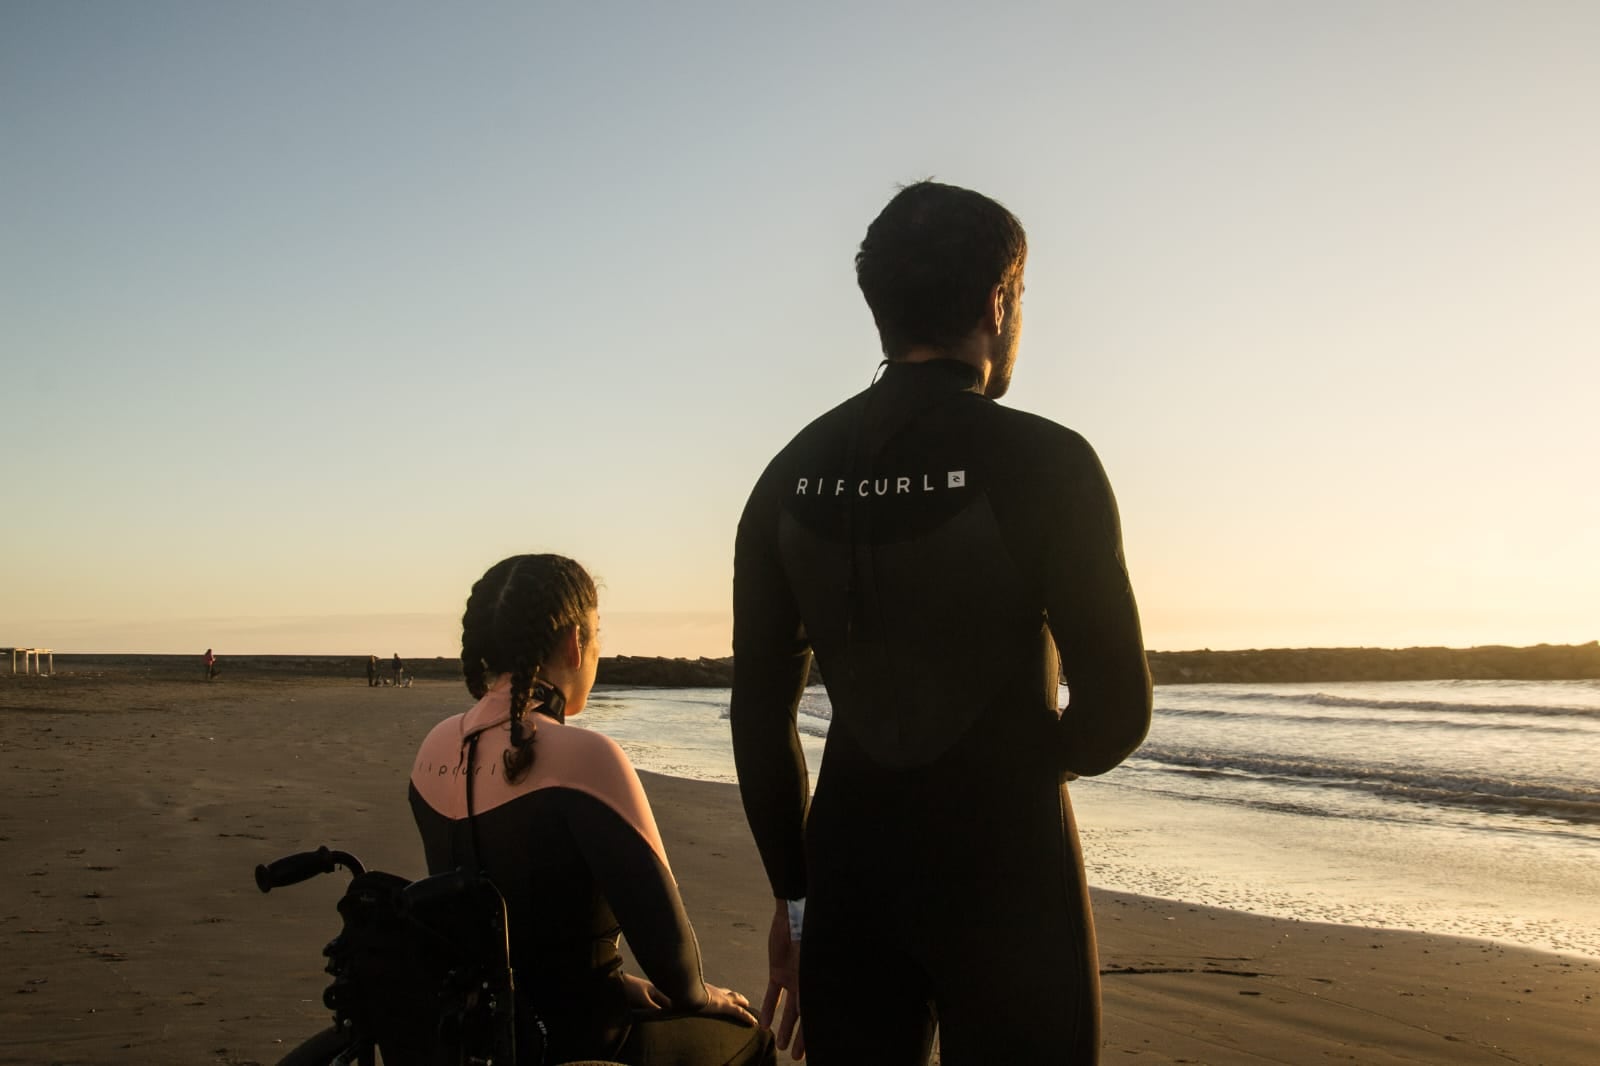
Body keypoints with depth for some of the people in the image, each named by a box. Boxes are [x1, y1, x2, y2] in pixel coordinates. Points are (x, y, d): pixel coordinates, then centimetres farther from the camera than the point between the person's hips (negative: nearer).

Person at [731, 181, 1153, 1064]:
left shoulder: (792, 476, 4)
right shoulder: (1043, 461, -11)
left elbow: (759, 717, 7)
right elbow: (1116, 709, -11)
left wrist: (794, 895, 16)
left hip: (850, 866, 5)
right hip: (1005, 869, -5)